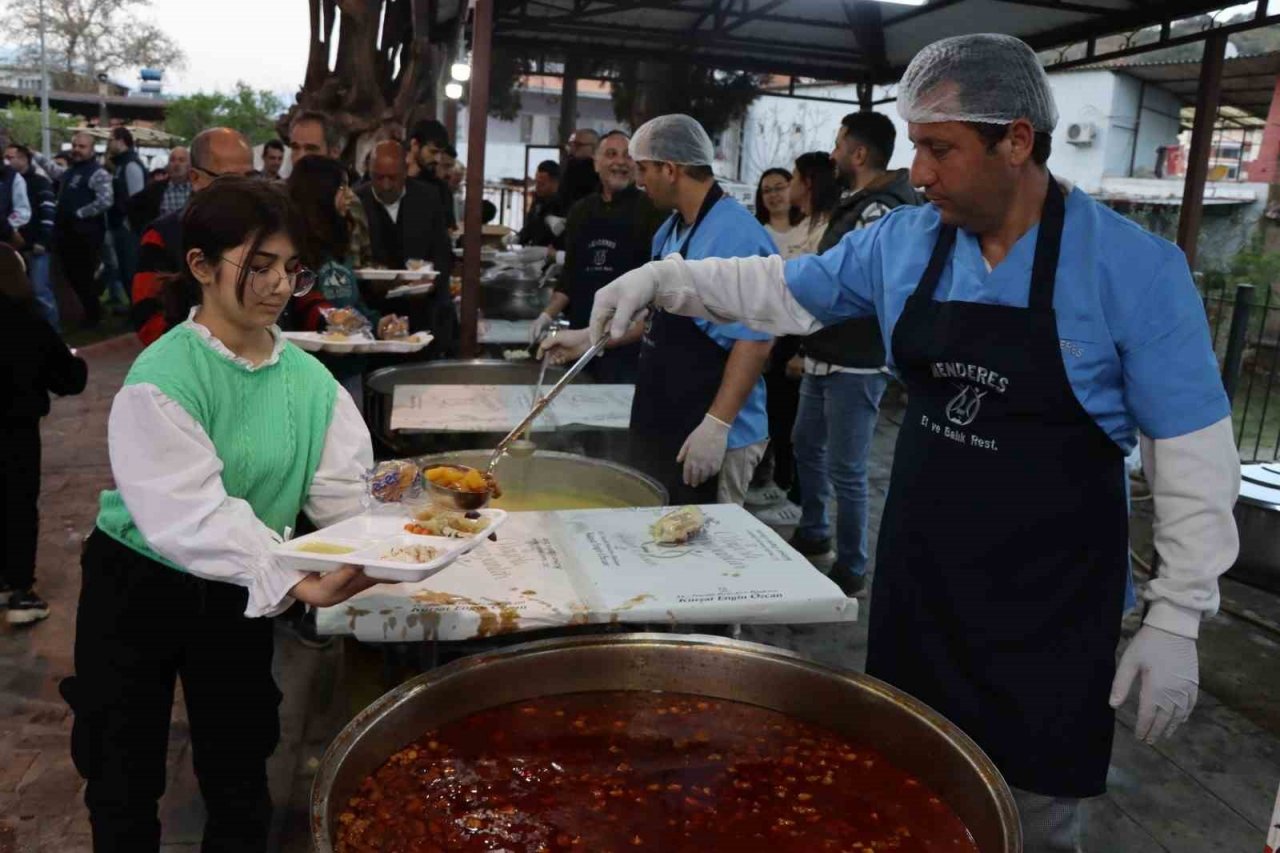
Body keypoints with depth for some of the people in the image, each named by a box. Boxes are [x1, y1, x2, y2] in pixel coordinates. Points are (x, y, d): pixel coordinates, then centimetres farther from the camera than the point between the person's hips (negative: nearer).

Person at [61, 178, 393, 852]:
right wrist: (294, 581, -45)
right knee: (125, 774, 12)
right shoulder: (161, 379, -23)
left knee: (239, 769, 14)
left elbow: (340, 489, -13)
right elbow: (191, 512, -33)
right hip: (138, 589, -4)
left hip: (236, 593, 4)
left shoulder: (307, 378, -6)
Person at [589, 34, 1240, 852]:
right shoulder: (902, 241, -3)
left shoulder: (1133, 267, -16)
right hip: (918, 570, 4)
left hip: (1053, 595, -4)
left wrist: (1177, 619, -11)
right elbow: (786, 290, 11)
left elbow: (1192, 453, -11)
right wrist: (664, 279, 1)